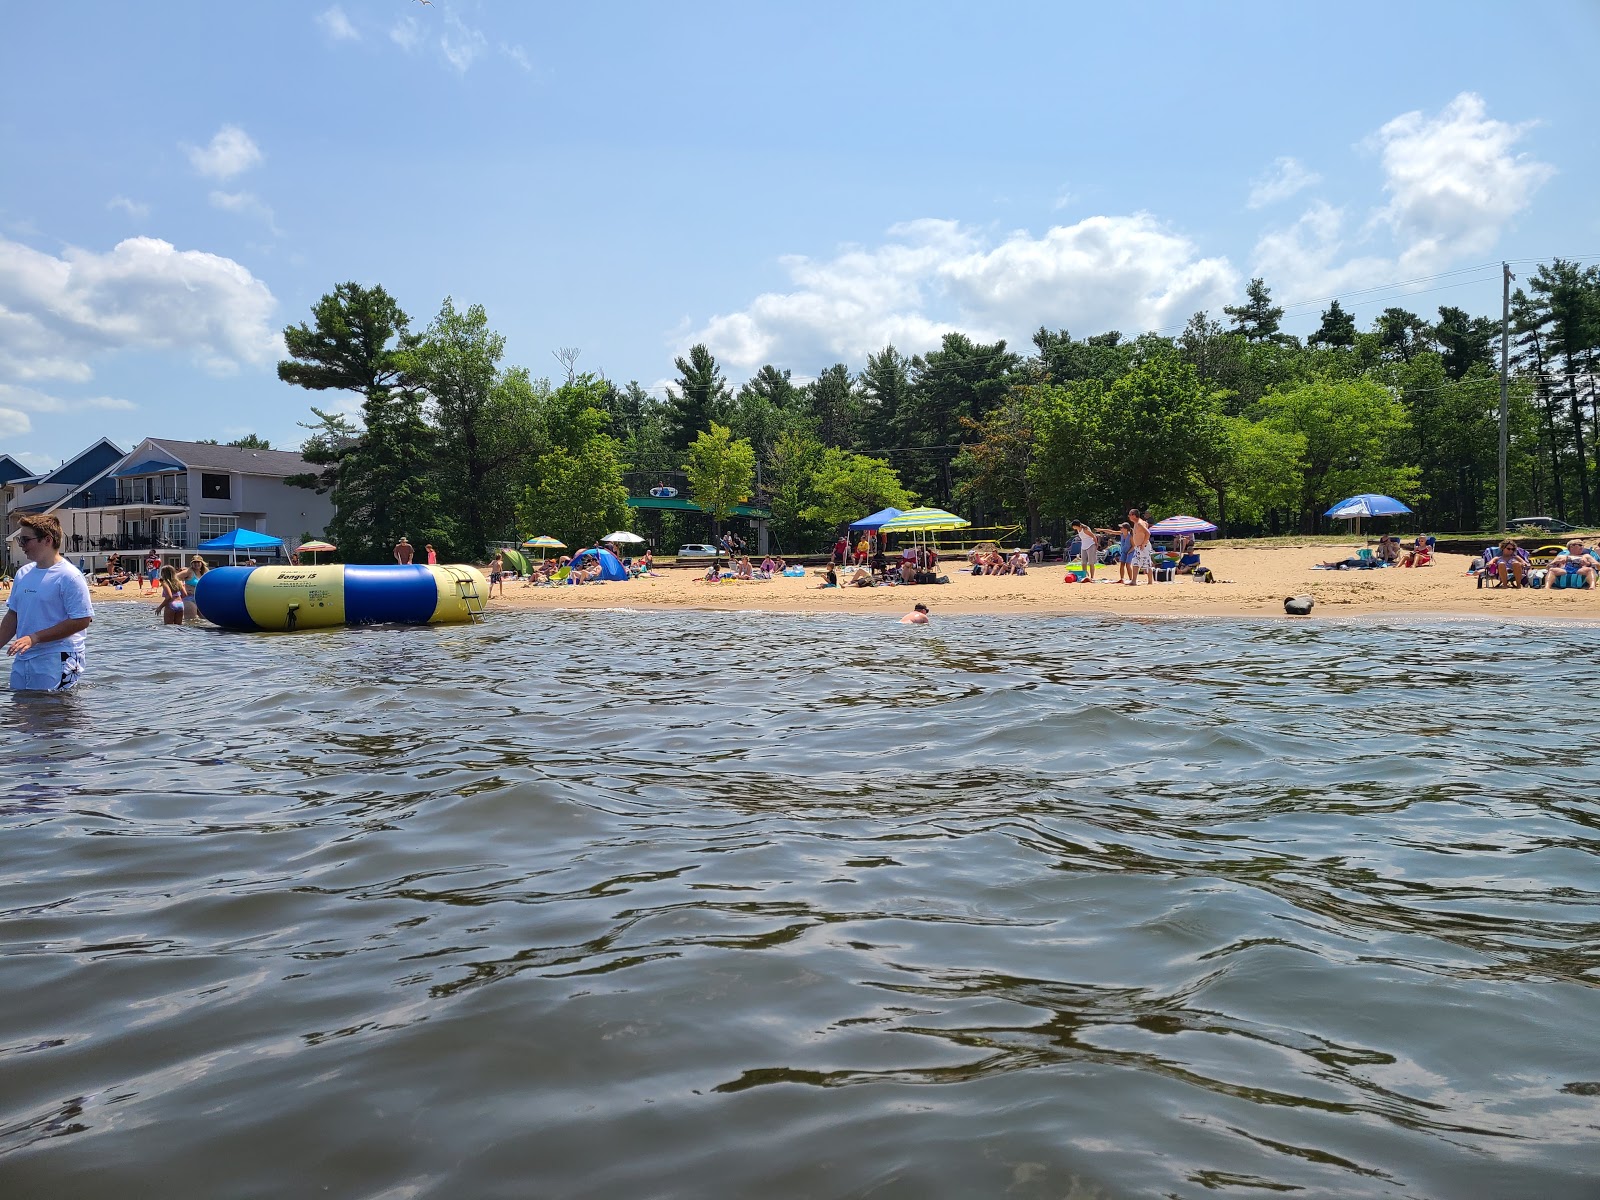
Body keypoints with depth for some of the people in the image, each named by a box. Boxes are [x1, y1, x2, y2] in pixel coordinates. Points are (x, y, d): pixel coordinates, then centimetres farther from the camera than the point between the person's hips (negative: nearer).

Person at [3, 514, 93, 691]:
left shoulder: (69, 576, -12)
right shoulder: (23, 574, 11)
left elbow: (82, 620, -17)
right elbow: (13, 616, 18)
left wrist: (34, 638, -18)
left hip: (57, 661, -7)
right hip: (22, 660, 7)